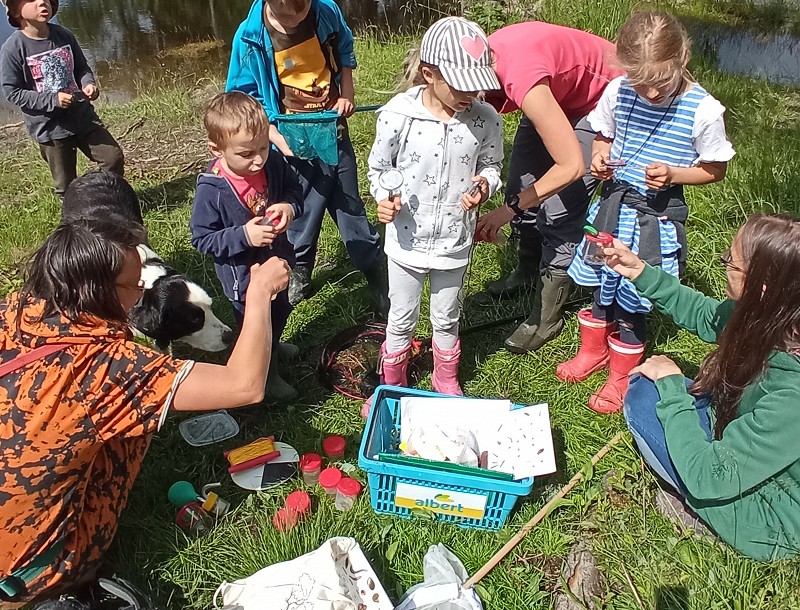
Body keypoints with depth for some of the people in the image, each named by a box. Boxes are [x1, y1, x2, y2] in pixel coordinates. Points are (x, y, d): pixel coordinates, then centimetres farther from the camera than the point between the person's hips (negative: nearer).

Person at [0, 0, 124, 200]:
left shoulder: (64, 35, -1)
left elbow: (82, 67, 13)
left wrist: (88, 83, -11)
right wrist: (52, 99, -23)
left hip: (83, 116, 4)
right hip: (49, 126, -4)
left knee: (114, 157, 4)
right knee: (66, 186, 5)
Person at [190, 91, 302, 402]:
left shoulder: (274, 162, -17)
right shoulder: (211, 190, -30)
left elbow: (294, 189, 0)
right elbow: (202, 238, -22)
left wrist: (289, 206, -23)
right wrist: (243, 236, -35)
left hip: (277, 259, 6)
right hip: (244, 275, -6)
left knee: (280, 310, 32)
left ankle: (272, 346, 65)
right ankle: (267, 375, 44)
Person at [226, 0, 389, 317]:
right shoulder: (250, 38, -15)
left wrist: (347, 94, -2)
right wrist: (281, 142, -18)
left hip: (334, 129, 2)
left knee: (351, 208, 12)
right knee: (304, 214, 8)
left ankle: (379, 281, 25)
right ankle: (299, 276, 34)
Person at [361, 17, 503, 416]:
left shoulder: (484, 119, -12)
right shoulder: (398, 114, -16)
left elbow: (491, 164, 5)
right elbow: (378, 167, -3)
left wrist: (484, 184, -17)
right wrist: (383, 198, -22)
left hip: (454, 242, 2)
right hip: (407, 238, -1)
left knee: (446, 318, 21)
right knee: (402, 319, 16)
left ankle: (447, 384, 48)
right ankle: (392, 386, 42)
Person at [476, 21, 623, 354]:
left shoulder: (521, 79, -40)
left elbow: (571, 166, -35)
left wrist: (509, 209, -27)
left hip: (602, 100, -8)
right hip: (558, 93, 8)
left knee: (559, 208, -10)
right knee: (520, 187, 8)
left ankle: (548, 315, 4)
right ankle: (529, 269, 33)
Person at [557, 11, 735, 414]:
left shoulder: (702, 110, -16)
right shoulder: (618, 92, -8)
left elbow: (715, 169, -4)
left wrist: (673, 174, -22)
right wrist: (599, 157, -12)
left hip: (659, 214, -4)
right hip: (614, 202, 4)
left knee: (633, 297, 5)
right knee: (601, 283, 17)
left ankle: (622, 376, 28)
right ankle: (593, 350, 43)